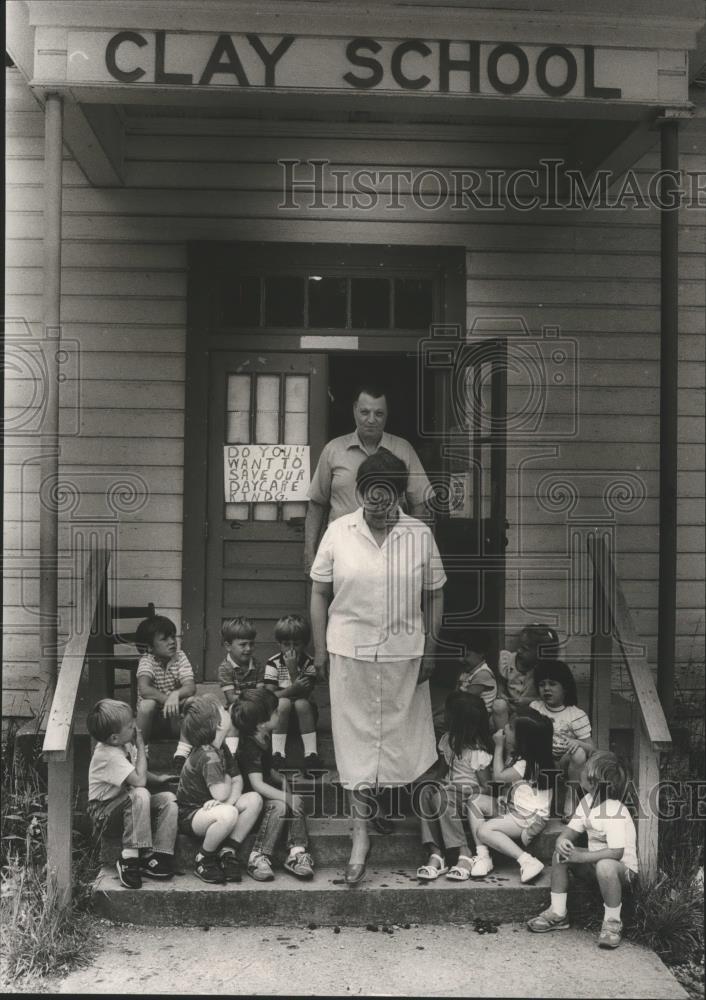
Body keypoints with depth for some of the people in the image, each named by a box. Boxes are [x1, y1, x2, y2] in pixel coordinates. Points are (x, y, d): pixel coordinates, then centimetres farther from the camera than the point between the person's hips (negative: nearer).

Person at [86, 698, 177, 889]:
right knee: (140, 794, -37)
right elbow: (139, 781, -33)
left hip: (127, 805, 9)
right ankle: (129, 859, -32)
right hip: (104, 814, -8)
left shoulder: (123, 744, 1)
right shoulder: (110, 755, -27)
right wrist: (140, 747, -24)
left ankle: (158, 857, -17)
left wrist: (157, 778, 10)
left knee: (168, 799, -13)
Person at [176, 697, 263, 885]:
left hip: (209, 808, 9)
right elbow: (221, 794, -28)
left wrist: (229, 801, -18)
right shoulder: (208, 756, -24)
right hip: (188, 817, -9)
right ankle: (204, 861, -12)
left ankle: (228, 852, -4)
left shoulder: (221, 749, 5)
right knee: (228, 814, -37)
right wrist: (226, 778, -5)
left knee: (254, 799, -10)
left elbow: (238, 781, 4)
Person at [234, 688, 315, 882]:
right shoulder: (249, 747, -23)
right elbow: (257, 785, -32)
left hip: (263, 793, 8)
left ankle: (297, 853, -23)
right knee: (279, 806, -33)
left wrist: (282, 779, 5)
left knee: (295, 803, -18)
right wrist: (288, 798, -32)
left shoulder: (264, 738, 6)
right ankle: (258, 857, -27)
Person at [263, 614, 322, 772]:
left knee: (301, 704, -32)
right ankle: (277, 754, -31)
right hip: (278, 712, 0)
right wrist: (293, 689, -30)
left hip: (304, 710, 0)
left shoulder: (309, 663, -5)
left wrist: (293, 669, -24)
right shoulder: (273, 663, -5)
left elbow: (305, 694, -16)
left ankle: (311, 754, -31)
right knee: (283, 703, -33)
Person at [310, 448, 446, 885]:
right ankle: (361, 836, 13)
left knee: (402, 735, 12)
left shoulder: (420, 535, -2)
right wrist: (320, 647, -1)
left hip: (404, 654, 1)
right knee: (357, 739, 4)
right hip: (350, 652, 0)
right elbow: (320, 593, 3)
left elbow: (434, 596, 3)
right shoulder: (339, 532, -3)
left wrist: (430, 650, 1)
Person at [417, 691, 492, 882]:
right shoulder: (448, 739, 8)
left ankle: (464, 856, -31)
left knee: (441, 796, -35)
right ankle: (436, 854, -34)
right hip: (453, 788, 7)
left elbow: (486, 785, -10)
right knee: (427, 791, -26)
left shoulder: (478, 751, -12)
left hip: (473, 794, -7)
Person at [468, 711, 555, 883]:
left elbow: (498, 777, -15)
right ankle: (482, 856, -10)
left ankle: (528, 861, -21)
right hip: (512, 807, 10)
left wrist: (499, 746, -8)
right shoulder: (520, 757, 5)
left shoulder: (529, 764, -21)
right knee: (475, 802, -4)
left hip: (530, 817, -10)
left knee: (484, 830, -23)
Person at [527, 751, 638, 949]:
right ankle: (558, 914, 1)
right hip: (595, 860, 8)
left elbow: (617, 852, -34)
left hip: (622, 867, -8)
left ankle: (612, 923, -17)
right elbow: (570, 832, 2)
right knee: (560, 854, -7)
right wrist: (562, 842, -23)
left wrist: (581, 857, -32)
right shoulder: (587, 801, 1)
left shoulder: (614, 811, -26)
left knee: (605, 867, -40)